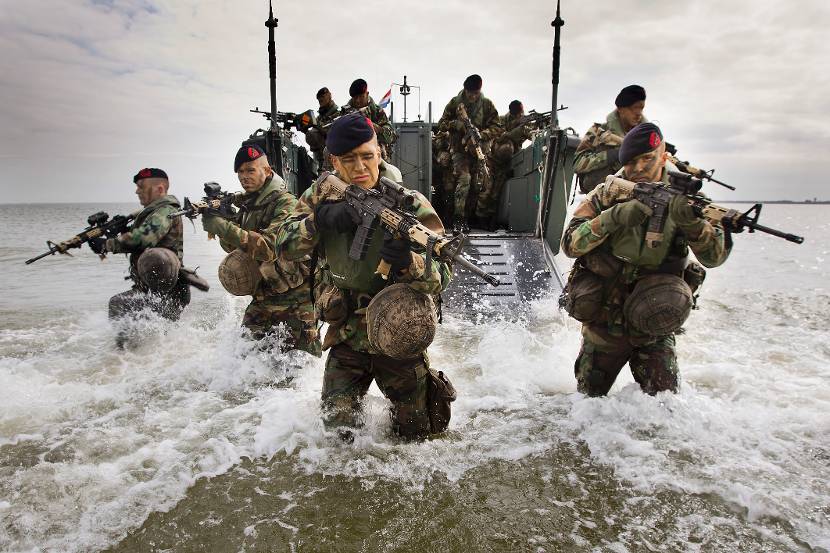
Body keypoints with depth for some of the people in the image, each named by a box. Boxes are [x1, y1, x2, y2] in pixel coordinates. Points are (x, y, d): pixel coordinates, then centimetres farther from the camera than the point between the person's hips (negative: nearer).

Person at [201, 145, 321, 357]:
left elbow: (270, 246, -29)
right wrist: (221, 215, -8)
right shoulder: (247, 204, 10)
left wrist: (224, 227, -31)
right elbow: (232, 246, 10)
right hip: (262, 298, 7)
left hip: (295, 300, -7)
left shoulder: (285, 203, -15)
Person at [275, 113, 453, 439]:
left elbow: (440, 276, -24)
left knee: (414, 436, 13)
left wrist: (408, 261, -46)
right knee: (338, 427, 4)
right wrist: (319, 219, -29)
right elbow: (285, 247, -10)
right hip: (346, 336, 2)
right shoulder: (323, 194, -7)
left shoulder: (409, 204, -19)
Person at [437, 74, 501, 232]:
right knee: (464, 178, -20)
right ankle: (458, 217, -15)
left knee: (477, 183, 4)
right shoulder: (454, 103, 1)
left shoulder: (487, 105, 2)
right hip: (460, 149, -2)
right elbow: (441, 123, 3)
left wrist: (481, 134, -20)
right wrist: (455, 124, -17)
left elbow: (496, 127, -2)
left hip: (480, 150, 3)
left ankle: (469, 215, 20)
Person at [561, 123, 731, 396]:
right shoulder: (606, 195, -7)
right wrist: (613, 218, -31)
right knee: (589, 397, 10)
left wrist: (693, 222, -36)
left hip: (655, 328, 0)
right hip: (603, 327, 0)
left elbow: (715, 256, -16)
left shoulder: (683, 198, -6)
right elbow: (570, 244, -17)